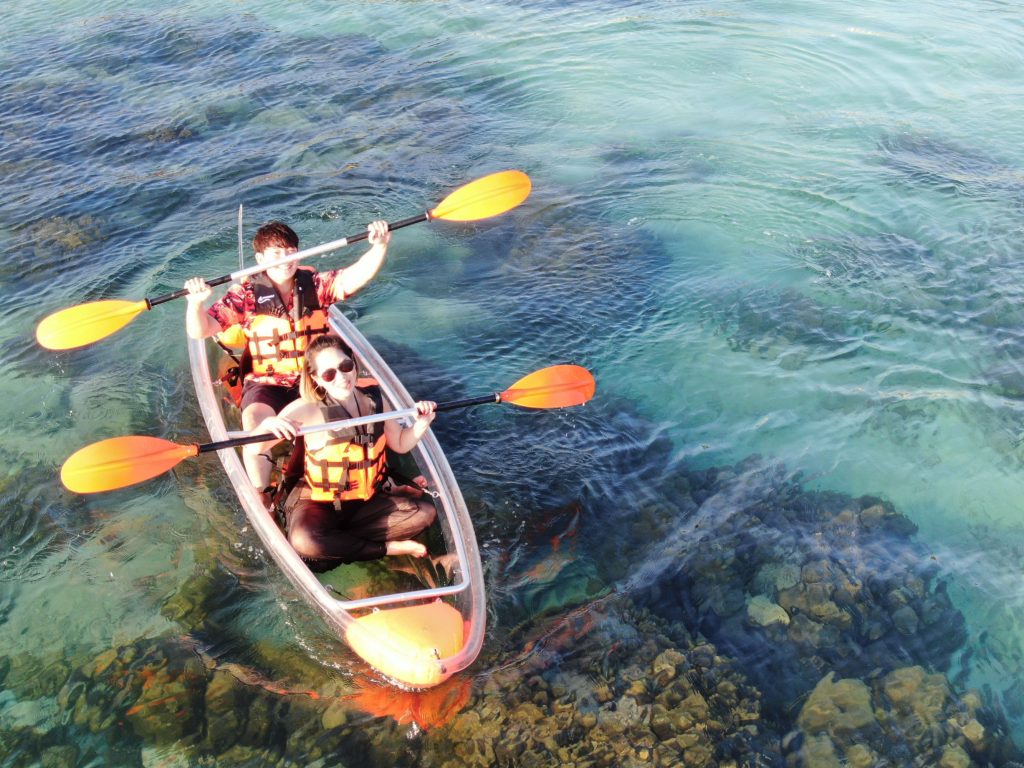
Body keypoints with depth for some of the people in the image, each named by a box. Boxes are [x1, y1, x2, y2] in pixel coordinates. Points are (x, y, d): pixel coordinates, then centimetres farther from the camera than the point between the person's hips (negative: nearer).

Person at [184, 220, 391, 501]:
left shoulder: (315, 285, -1)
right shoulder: (246, 295, -5)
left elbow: (355, 276, -17)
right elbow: (199, 331, -9)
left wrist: (379, 246, -36)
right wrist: (196, 302, -31)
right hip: (267, 384, -2)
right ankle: (262, 498, -8)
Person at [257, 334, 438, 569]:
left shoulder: (374, 399, -1)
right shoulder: (307, 409, -15)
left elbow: (400, 443, 11)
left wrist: (421, 424, -9)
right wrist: (268, 424, -44)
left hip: (365, 502, 5)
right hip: (318, 503, -4)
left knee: (425, 512, -13)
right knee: (304, 540, -36)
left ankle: (336, 545, -14)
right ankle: (388, 548, -17)